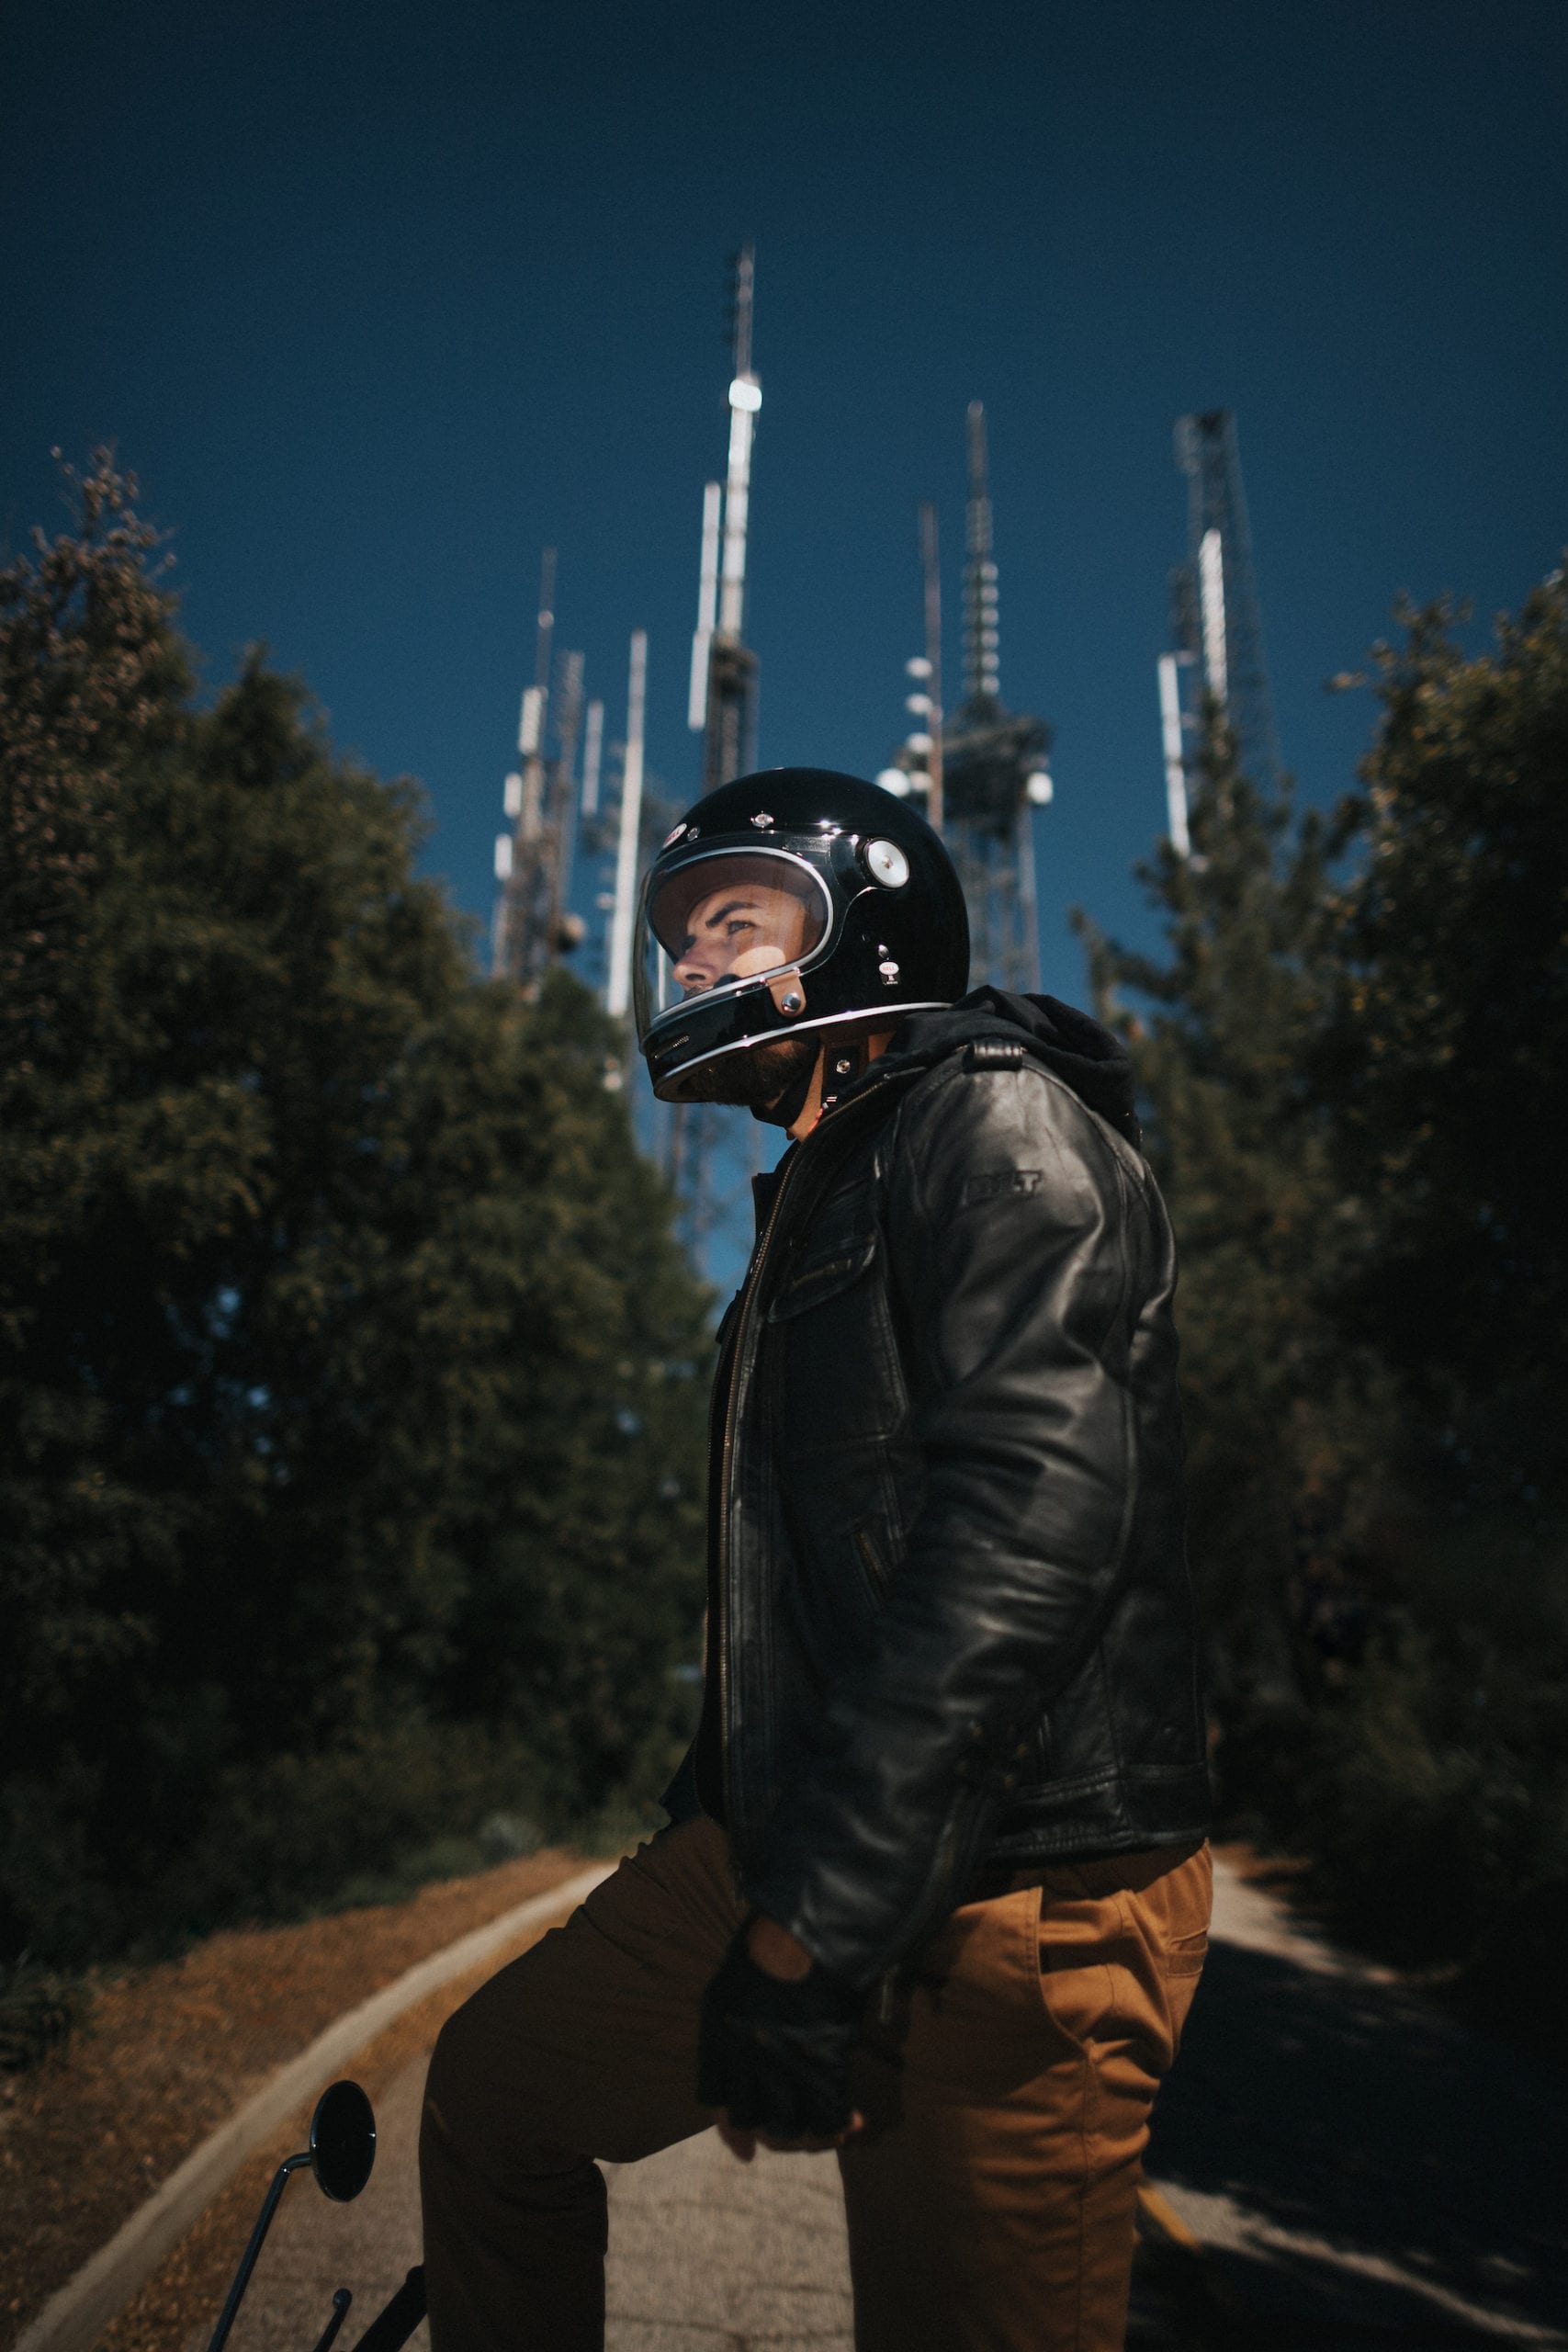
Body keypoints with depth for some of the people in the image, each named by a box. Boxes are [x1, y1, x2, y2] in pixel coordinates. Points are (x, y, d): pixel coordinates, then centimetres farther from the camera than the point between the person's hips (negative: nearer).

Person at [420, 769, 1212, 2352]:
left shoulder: (1000, 1121, -10)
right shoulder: (820, 1194, 20)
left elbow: (1032, 1522, -24)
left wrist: (812, 1926, -23)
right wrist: (697, 1834, 24)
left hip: (1005, 1901, -9)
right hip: (799, 1856, 9)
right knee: (498, 2084, 14)